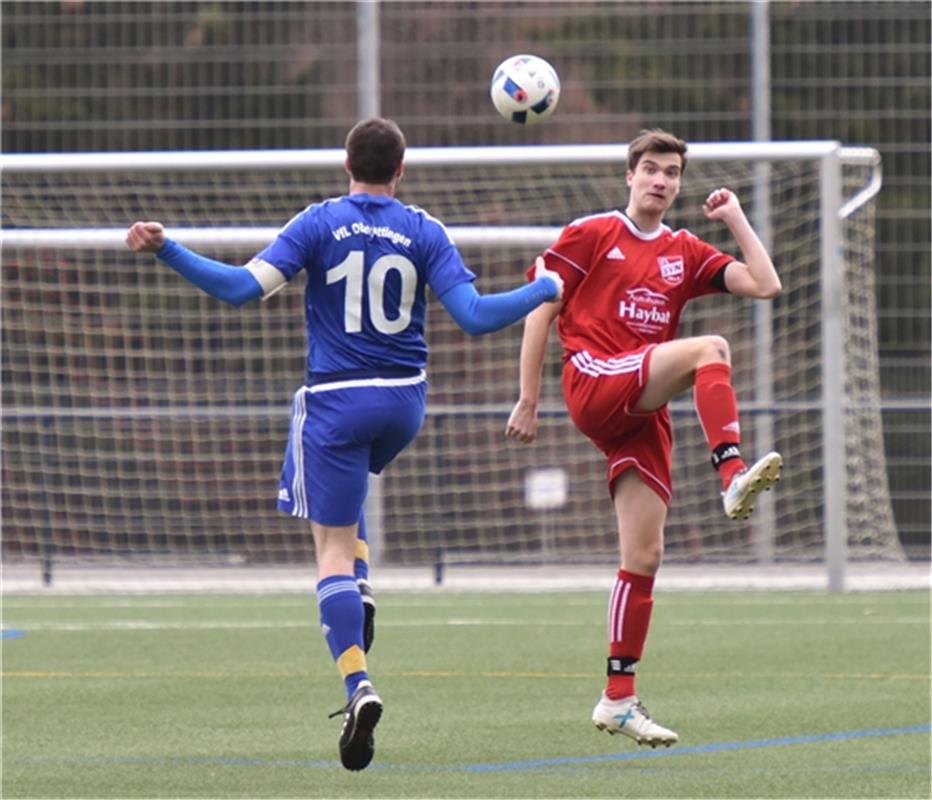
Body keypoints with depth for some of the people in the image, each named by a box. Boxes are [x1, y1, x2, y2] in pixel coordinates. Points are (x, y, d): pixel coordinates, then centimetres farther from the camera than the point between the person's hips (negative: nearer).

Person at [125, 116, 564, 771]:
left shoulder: (320, 223, -5)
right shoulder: (425, 232, -1)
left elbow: (244, 287, -14)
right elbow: (474, 316, -9)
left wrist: (165, 250, -10)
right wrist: (544, 291, 6)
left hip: (336, 400, -3)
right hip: (405, 399, 3)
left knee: (333, 543, -1)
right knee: (349, 483, 35)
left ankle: (358, 684, -18)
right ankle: (361, 593, 12)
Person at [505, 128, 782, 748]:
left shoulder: (686, 253, 19)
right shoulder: (590, 235, 7)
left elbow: (765, 285, 11)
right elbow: (540, 312, 5)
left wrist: (735, 218, 11)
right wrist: (528, 400, 1)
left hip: (644, 412, 5)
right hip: (595, 382, -5)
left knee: (645, 556, -1)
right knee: (710, 349, -29)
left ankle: (619, 699, 3)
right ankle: (732, 477, -46)